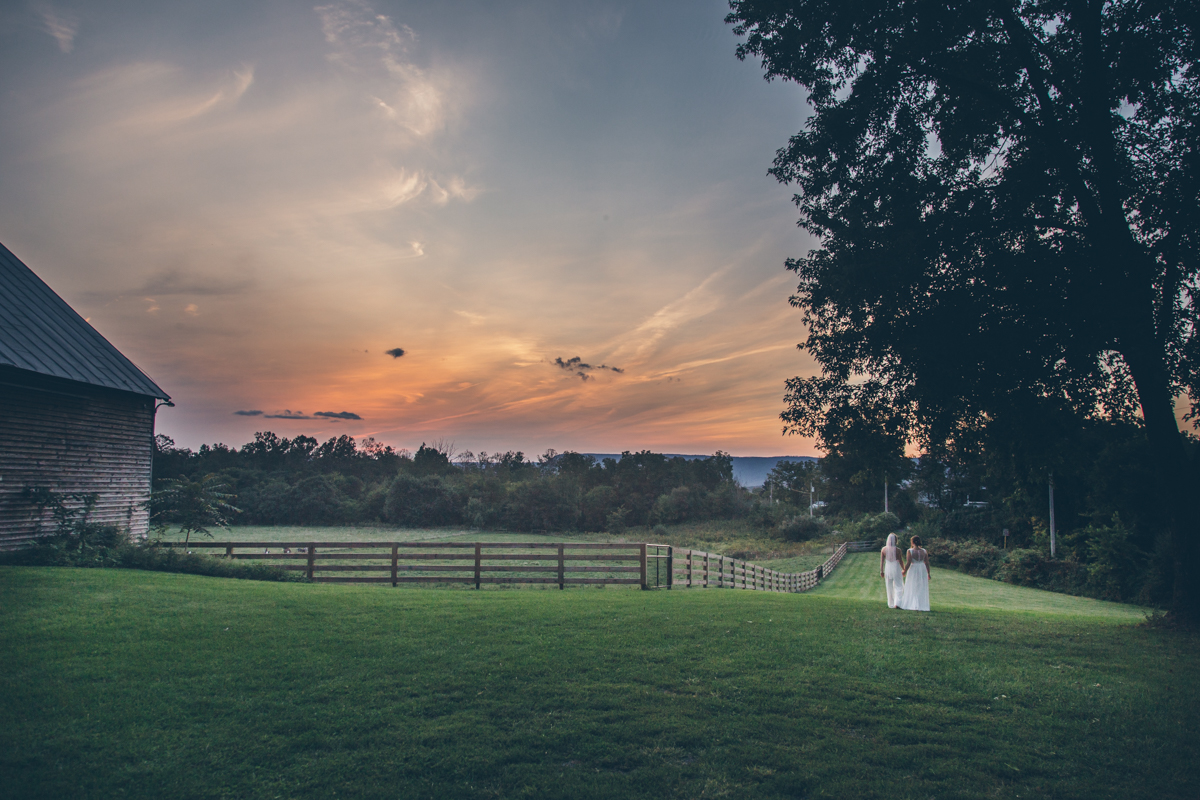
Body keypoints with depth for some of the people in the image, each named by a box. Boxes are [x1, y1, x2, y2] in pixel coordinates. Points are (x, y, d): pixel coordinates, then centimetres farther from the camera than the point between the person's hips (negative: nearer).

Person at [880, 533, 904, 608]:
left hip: (887, 568, 3)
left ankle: (891, 604, 19)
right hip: (896, 568, -3)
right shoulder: (897, 550, -12)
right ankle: (897, 603, -8)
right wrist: (903, 569, 11)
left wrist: (881, 571, 8)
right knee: (898, 587, 7)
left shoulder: (883, 549, -3)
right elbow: (900, 561, -4)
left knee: (889, 587, 14)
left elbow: (881, 561, 0)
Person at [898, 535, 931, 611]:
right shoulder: (924, 551, 0)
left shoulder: (910, 551, -11)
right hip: (923, 570, 3)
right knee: (921, 590, 11)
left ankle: (914, 606, 1)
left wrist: (904, 571, -1)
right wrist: (928, 573, 9)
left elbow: (908, 563, -14)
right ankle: (921, 606, 10)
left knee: (912, 589, 6)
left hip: (913, 570, -3)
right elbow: (927, 563, 1)